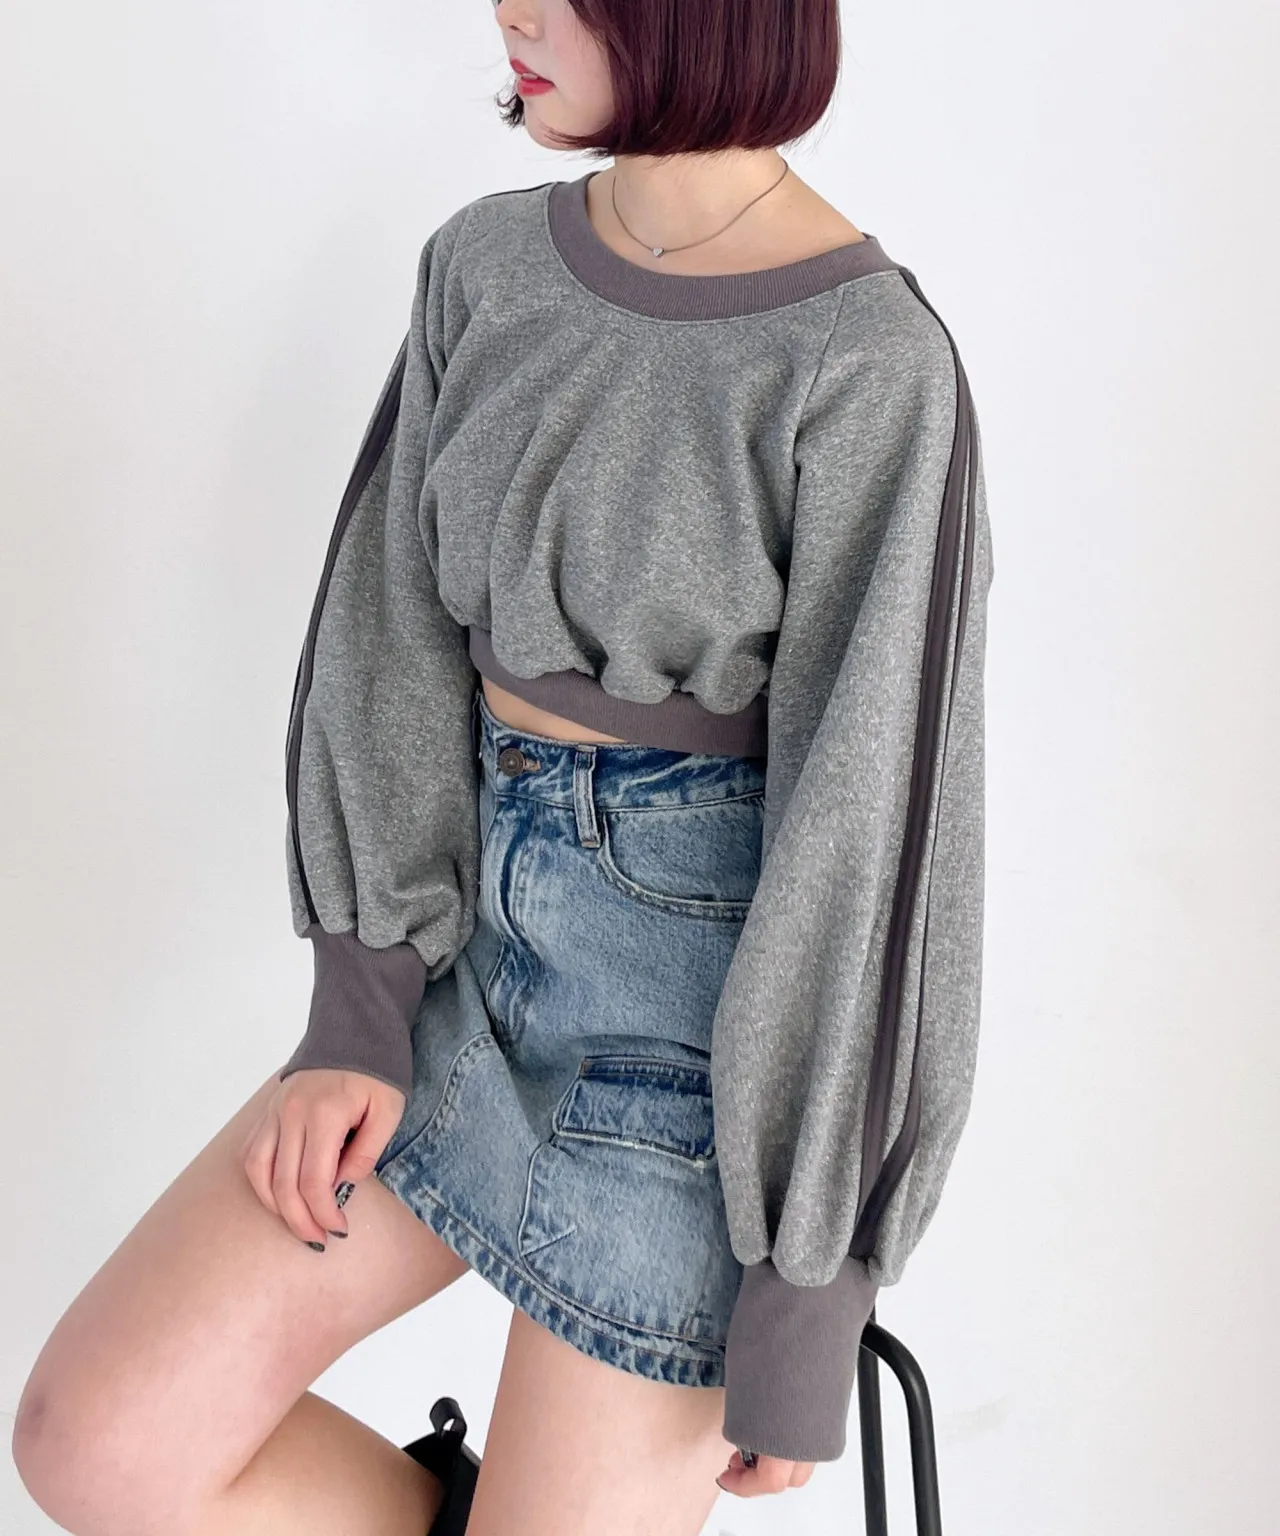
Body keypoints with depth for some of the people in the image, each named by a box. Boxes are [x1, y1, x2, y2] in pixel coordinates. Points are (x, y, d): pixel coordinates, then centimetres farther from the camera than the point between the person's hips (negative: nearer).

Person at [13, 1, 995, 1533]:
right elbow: (397, 634, 3)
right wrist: (365, 1013, -5)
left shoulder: (870, 368, -18)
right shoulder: (488, 262, 2)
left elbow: (871, 827, -17)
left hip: (717, 1009, -6)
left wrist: (806, 1294, -12)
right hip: (489, 934, 6)